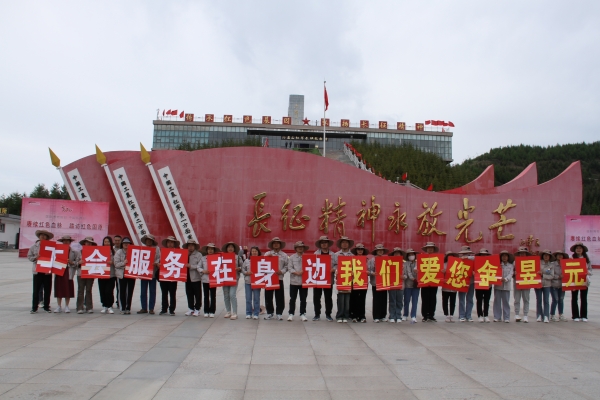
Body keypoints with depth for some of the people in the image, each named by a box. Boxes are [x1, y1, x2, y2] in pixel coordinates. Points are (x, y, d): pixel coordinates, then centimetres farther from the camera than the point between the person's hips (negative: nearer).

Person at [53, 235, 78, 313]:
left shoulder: (74, 252, 4)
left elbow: (78, 262, 1)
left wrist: (72, 262, -15)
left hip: (68, 271, -2)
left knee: (68, 289, 1)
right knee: (59, 289, 4)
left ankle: (66, 306, 12)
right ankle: (59, 306, 14)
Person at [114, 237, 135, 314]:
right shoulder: (119, 252, 3)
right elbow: (116, 264, -4)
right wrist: (123, 263, -18)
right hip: (122, 274, -1)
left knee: (130, 292, 5)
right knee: (122, 292, 1)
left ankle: (128, 308, 14)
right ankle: (123, 308, 10)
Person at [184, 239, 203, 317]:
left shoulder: (199, 254, -2)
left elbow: (200, 266, -12)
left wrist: (191, 266, -18)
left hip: (196, 277, -4)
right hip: (187, 277, 4)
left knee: (197, 294, 2)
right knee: (189, 294, 10)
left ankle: (197, 309, 10)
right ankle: (191, 308, 20)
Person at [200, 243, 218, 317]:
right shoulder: (203, 258, 5)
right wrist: (203, 271, -12)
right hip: (205, 279, 2)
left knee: (213, 296, 5)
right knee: (206, 296, 8)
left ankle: (212, 311, 12)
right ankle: (206, 311, 15)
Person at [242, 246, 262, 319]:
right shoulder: (247, 260, 6)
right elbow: (242, 270, 7)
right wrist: (247, 273, -10)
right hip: (248, 281, 2)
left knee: (256, 298, 3)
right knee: (248, 298, 7)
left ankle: (256, 314, 12)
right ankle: (248, 313, 18)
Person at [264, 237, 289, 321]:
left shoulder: (284, 255, 8)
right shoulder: (267, 254, 8)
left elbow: (286, 266, 5)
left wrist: (281, 271, -13)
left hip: (279, 278, 0)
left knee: (280, 297, 1)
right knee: (268, 296, 5)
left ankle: (279, 313, 12)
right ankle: (269, 313, 17)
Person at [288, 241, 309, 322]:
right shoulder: (292, 257, 3)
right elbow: (289, 268, -4)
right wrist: (296, 272, -17)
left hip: (304, 281, 0)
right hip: (294, 281, 0)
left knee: (303, 299, 7)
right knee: (292, 299, 6)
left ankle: (302, 314, 16)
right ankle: (291, 314, 15)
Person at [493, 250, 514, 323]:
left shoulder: (510, 265, 7)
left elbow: (510, 274, -4)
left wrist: (505, 279, -20)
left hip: (506, 285, 0)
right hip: (497, 285, 0)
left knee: (506, 302, 4)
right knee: (497, 301, 2)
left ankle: (506, 318, 9)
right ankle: (497, 317, 7)